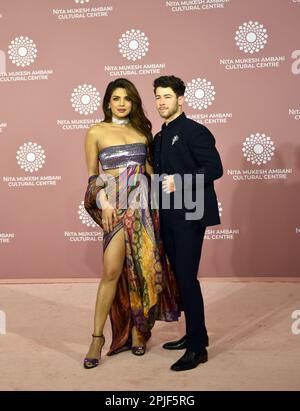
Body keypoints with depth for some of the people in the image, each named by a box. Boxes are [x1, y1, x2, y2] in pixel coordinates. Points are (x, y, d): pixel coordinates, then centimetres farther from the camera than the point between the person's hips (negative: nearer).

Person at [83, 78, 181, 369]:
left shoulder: (142, 130, 14)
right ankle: (97, 337, 2)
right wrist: (104, 203, -8)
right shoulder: (96, 132, 6)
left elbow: (150, 167, 13)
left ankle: (138, 328, 21)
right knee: (112, 269, -10)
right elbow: (93, 176, 4)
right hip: (116, 204, -3)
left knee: (142, 267, 5)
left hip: (143, 203, 3)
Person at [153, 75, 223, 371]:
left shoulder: (195, 131, -7)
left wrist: (180, 182, -22)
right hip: (168, 217, 9)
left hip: (189, 216, -9)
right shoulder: (159, 138, 18)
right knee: (178, 277, 14)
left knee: (187, 278, -8)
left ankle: (197, 347, 3)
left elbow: (215, 168, -16)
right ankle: (193, 334, 28)